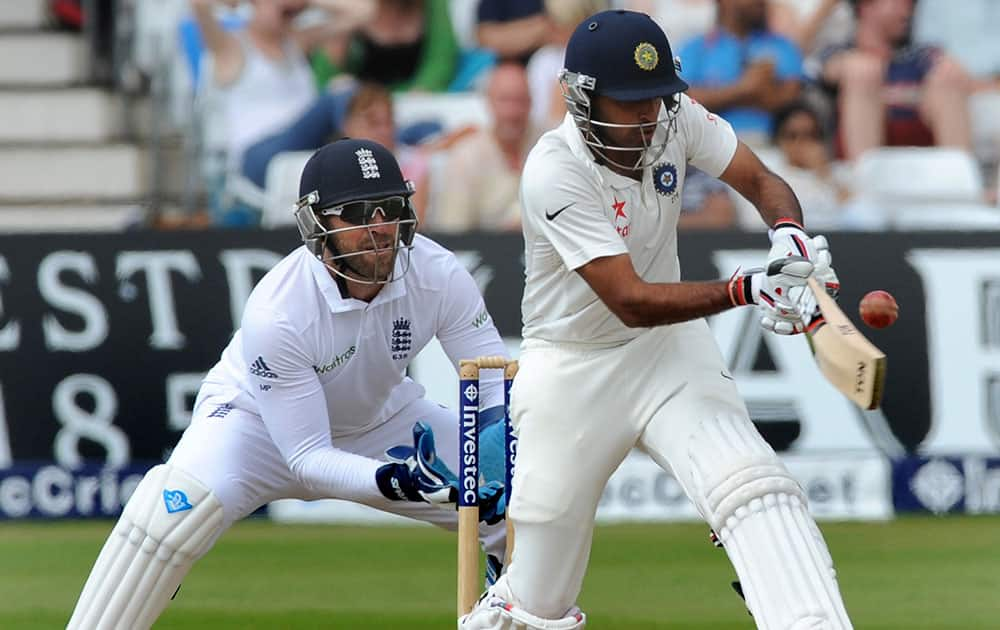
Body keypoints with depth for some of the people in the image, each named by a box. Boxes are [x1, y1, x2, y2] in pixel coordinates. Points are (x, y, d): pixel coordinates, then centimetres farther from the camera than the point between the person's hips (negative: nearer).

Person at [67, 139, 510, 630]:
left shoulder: (437, 275, -24)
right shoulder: (274, 313, -34)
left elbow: (499, 388, -18)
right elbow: (307, 459, -31)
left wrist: (499, 463, -39)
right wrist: (392, 479, -49)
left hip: (381, 419, 5)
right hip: (259, 419, -4)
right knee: (185, 500, -35)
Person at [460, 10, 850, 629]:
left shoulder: (675, 115, -10)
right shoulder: (555, 173, -26)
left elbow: (763, 182, -5)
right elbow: (631, 301, -31)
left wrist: (788, 230, -29)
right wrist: (744, 290, -42)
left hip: (670, 348, 4)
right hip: (574, 369, -4)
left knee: (753, 485, -23)